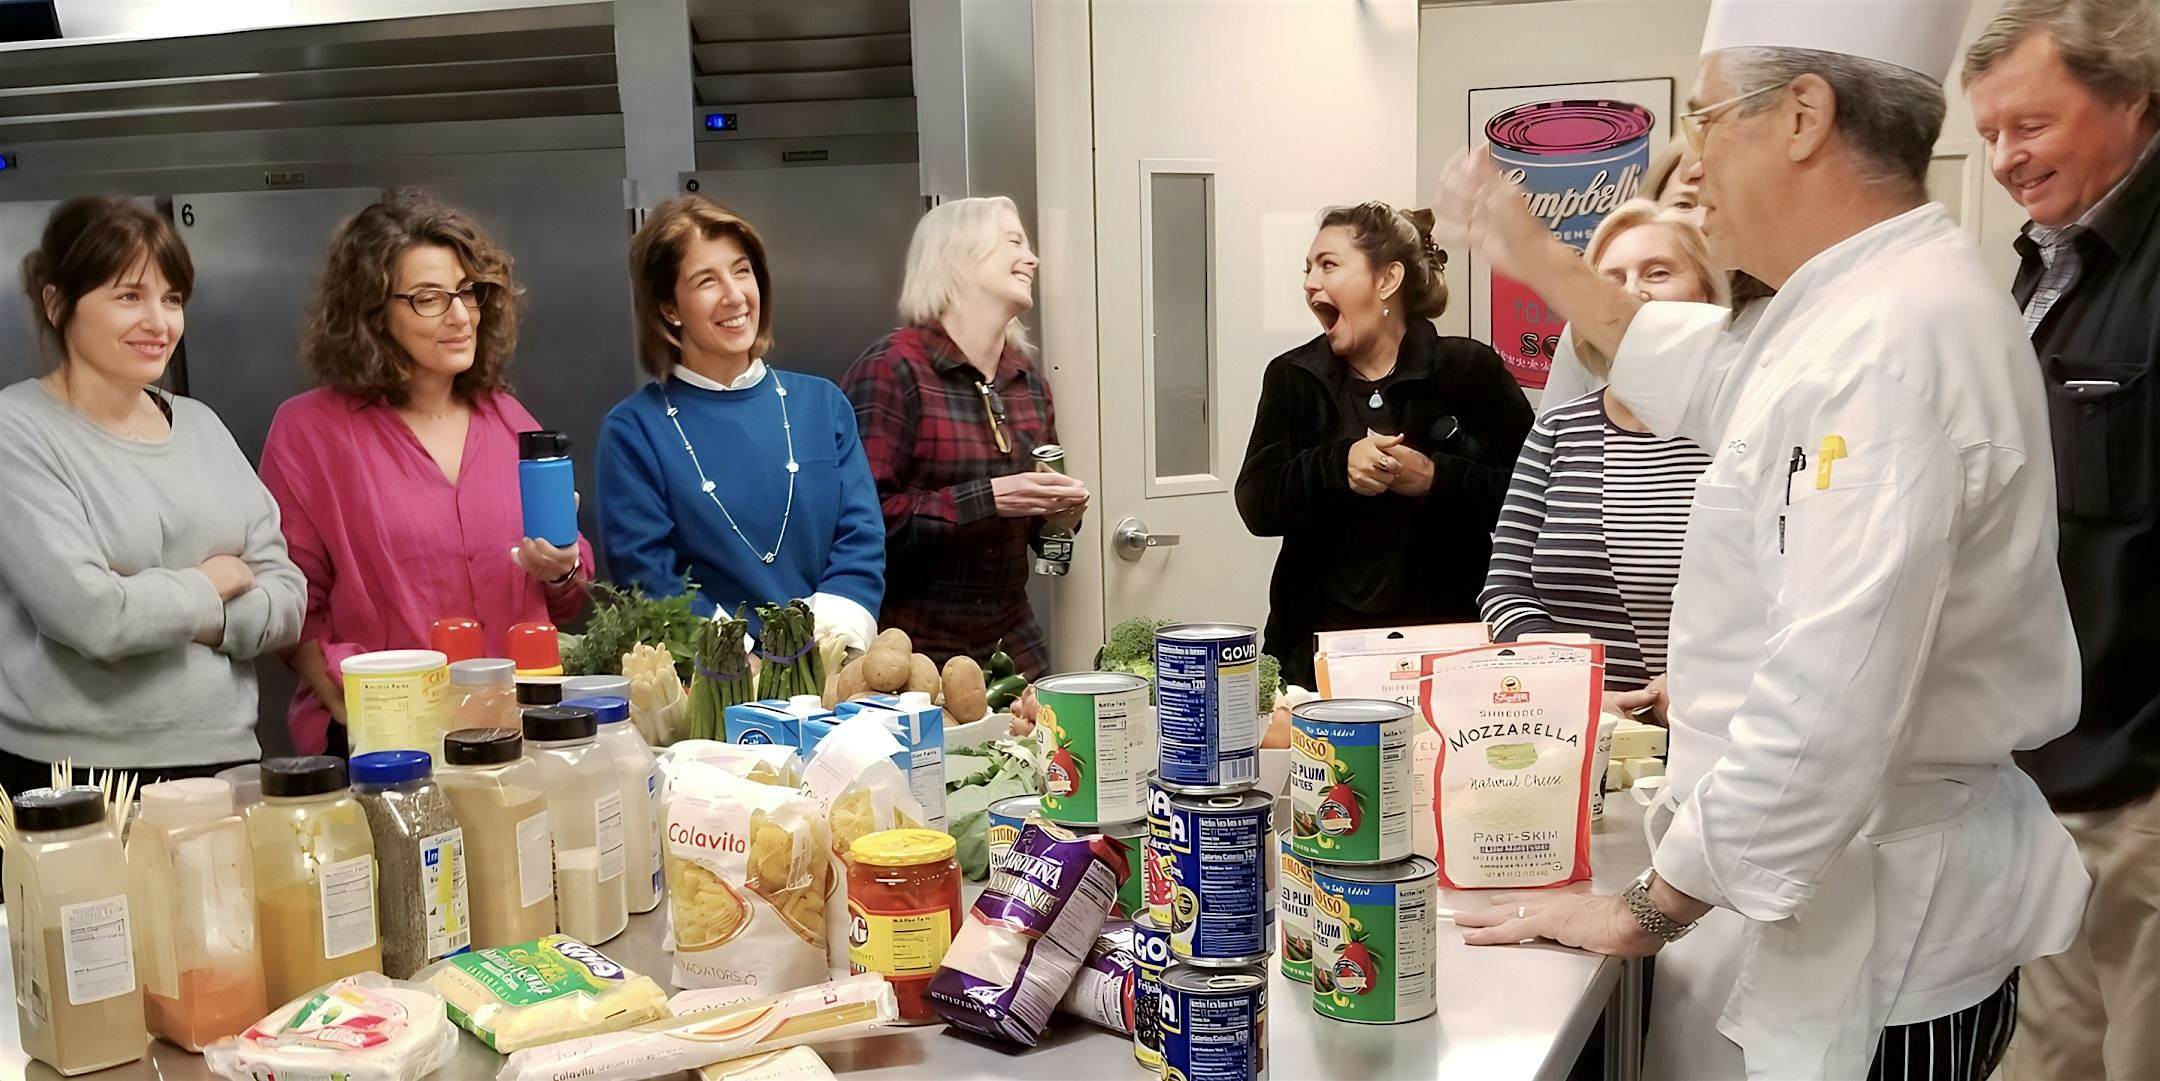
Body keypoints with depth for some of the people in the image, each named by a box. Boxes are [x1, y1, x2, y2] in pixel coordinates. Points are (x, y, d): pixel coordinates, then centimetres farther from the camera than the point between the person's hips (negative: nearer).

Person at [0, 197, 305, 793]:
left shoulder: (201, 424, 10)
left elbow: (286, 598, 4)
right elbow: (90, 614, -18)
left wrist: (159, 612, -11)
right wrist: (211, 585, -3)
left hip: (221, 762, 5)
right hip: (65, 779, -4)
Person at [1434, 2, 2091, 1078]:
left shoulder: (1895, 346, -26)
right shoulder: (1862, 309, 8)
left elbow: (1827, 711, -32)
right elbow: (1722, 387, 29)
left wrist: (1646, 909, -20)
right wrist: (1537, 259, 32)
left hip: (1871, 927, -9)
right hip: (1820, 880, 9)